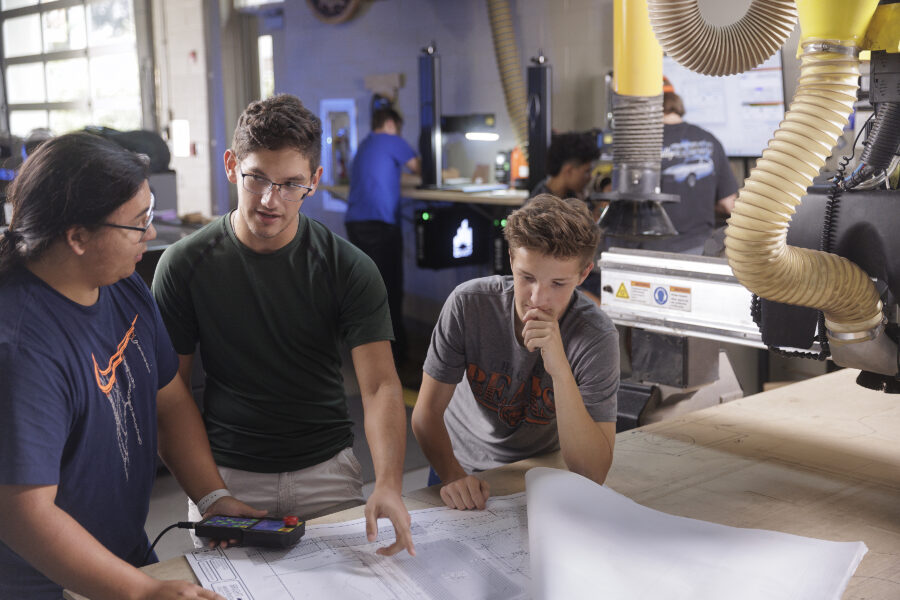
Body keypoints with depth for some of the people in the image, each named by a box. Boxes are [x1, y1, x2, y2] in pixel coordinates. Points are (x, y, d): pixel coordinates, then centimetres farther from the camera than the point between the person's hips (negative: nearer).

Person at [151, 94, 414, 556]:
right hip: (226, 473, 0)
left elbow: (380, 385, -14)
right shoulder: (184, 265, -7)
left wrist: (388, 484, -31)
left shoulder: (349, 269, -8)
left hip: (326, 470, 0)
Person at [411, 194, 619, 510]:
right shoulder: (468, 304, -19)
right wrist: (453, 477, -28)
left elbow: (593, 474, -27)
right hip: (460, 467, 0)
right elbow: (427, 412, -11)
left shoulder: (596, 336, -21)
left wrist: (561, 371, -37)